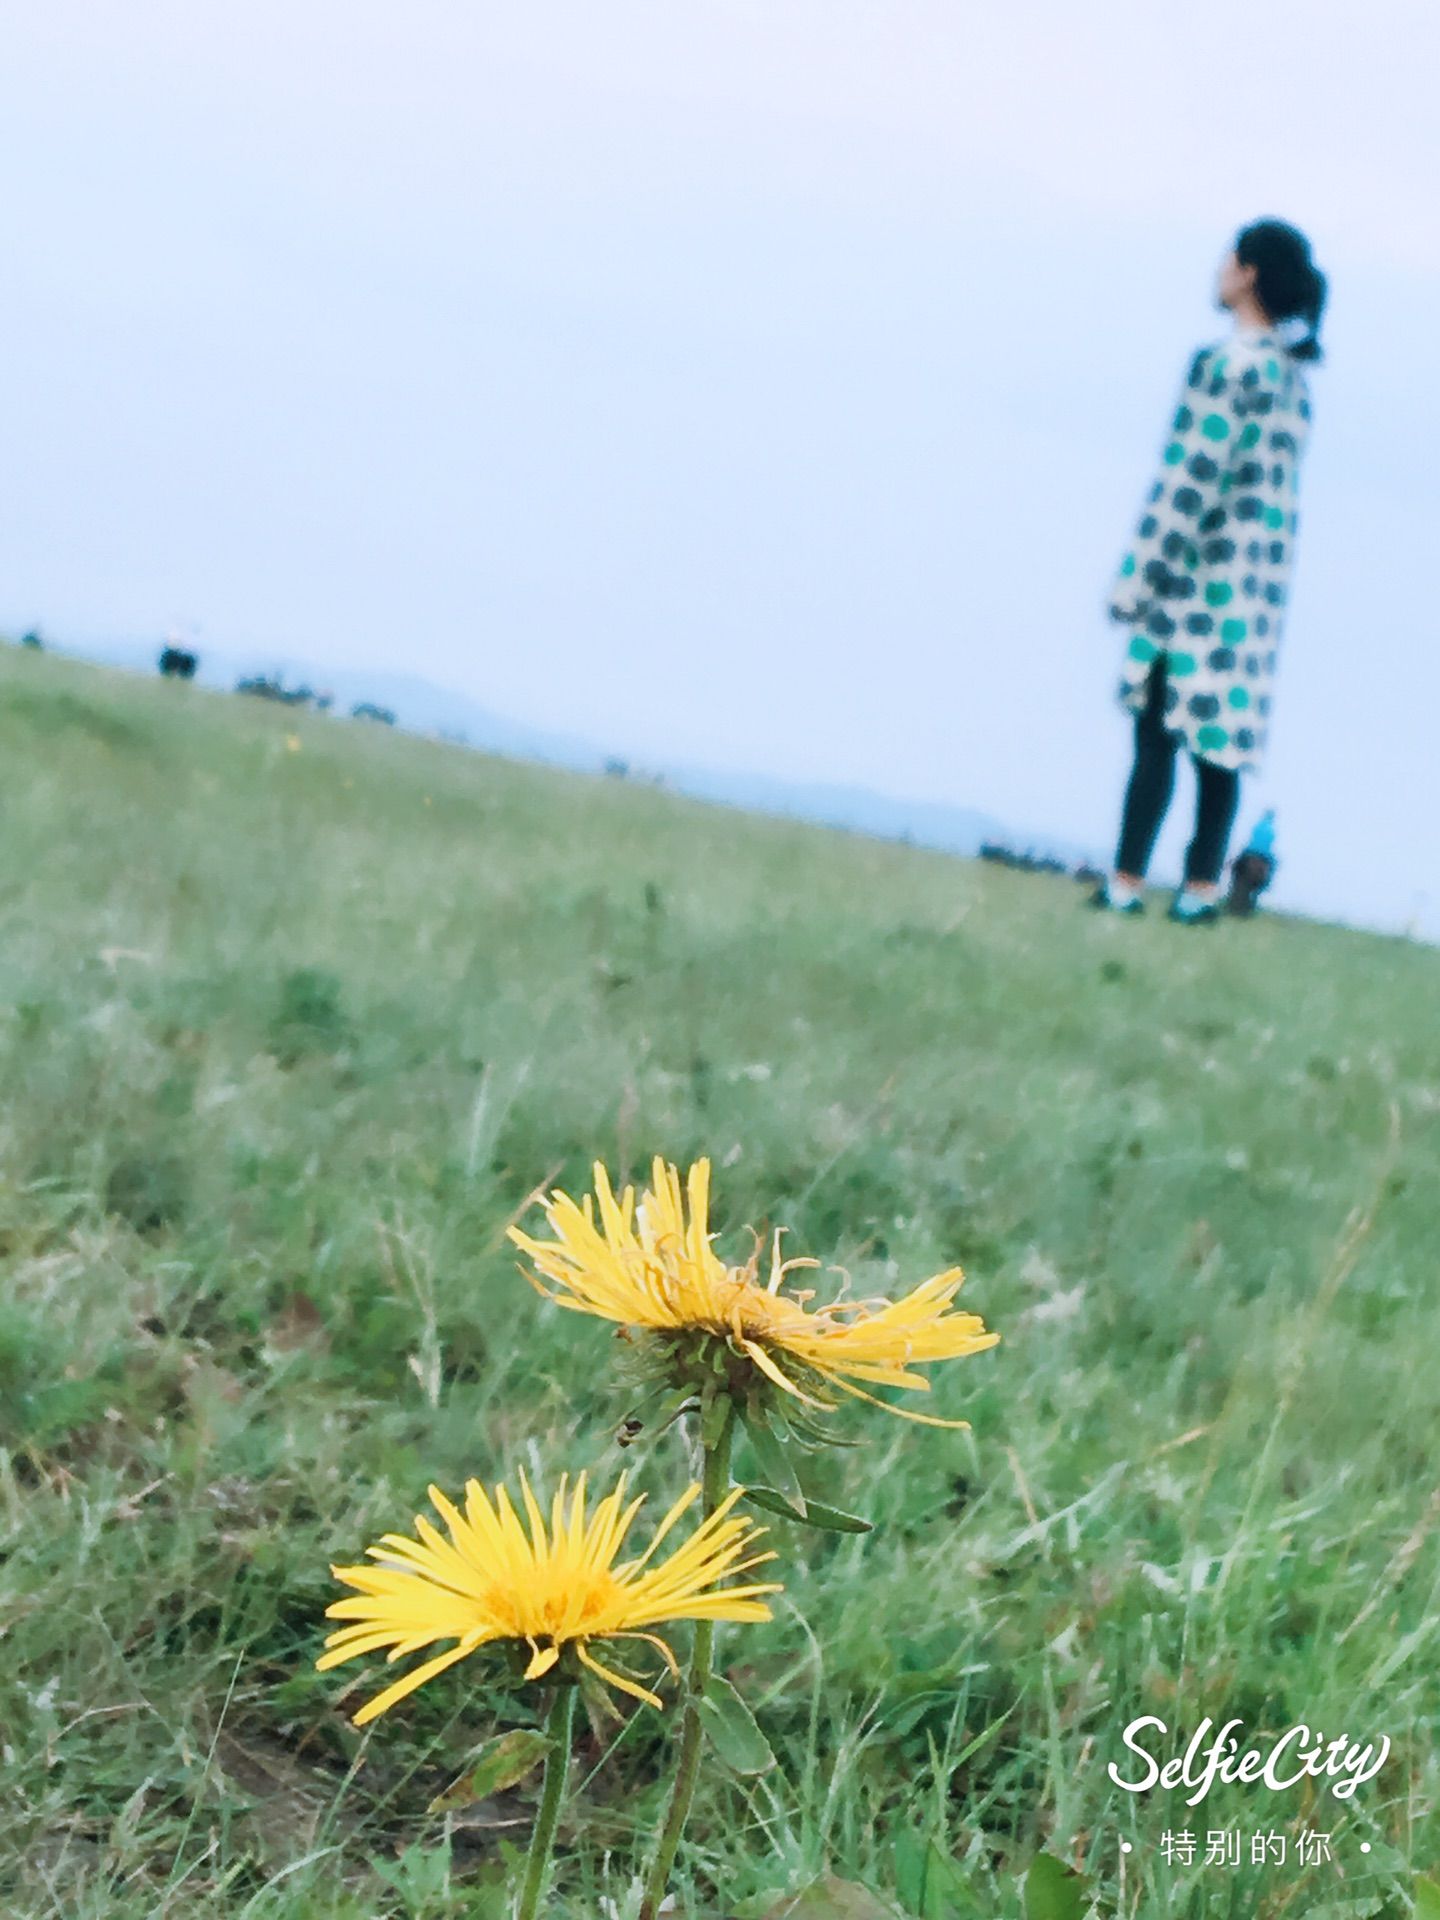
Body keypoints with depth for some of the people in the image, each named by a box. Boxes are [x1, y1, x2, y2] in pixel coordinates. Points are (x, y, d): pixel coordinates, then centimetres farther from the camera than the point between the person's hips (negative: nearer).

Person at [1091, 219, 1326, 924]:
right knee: (1223, 737, 8)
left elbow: (1186, 483, -15)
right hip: (1263, 586, 7)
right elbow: (1278, 485, 11)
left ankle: (1126, 882, 1)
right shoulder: (1292, 373, 11)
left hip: (1201, 576, -7)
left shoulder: (1226, 363, -12)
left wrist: (1136, 583, -14)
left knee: (1158, 733, -2)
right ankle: (1201, 887, 11)